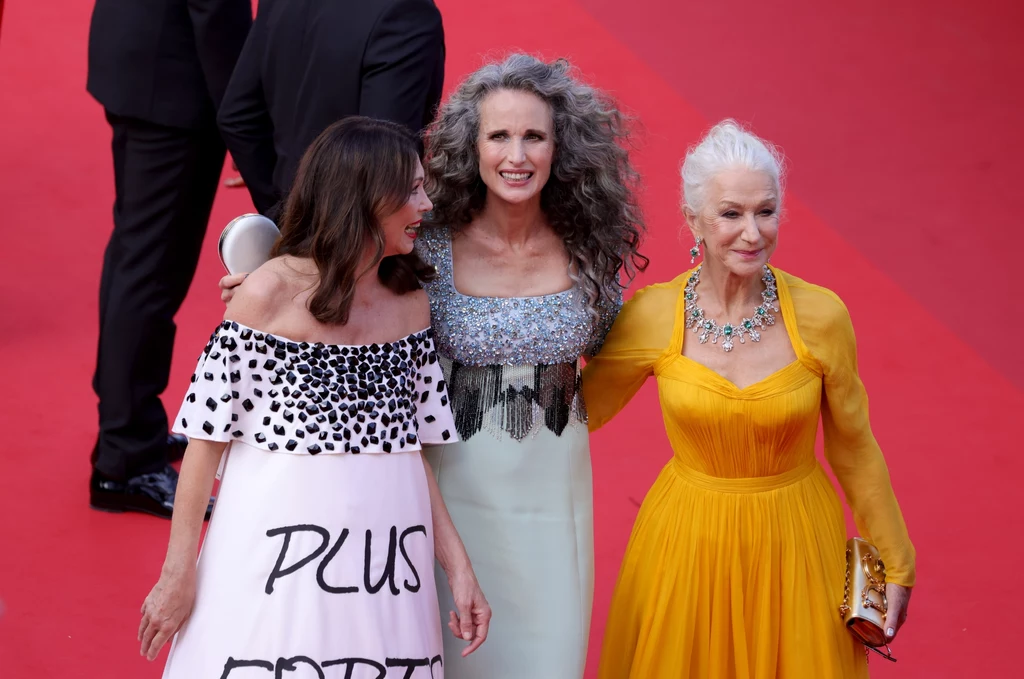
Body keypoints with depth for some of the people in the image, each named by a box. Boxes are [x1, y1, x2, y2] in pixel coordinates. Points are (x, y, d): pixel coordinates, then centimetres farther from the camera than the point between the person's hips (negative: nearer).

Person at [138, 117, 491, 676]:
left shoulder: (410, 304, 8)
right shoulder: (272, 291, -8)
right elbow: (209, 432, -6)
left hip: (381, 556, 5)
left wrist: (458, 568, 7)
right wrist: (178, 575, -7)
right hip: (280, 543, -4)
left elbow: (411, 448, 12)